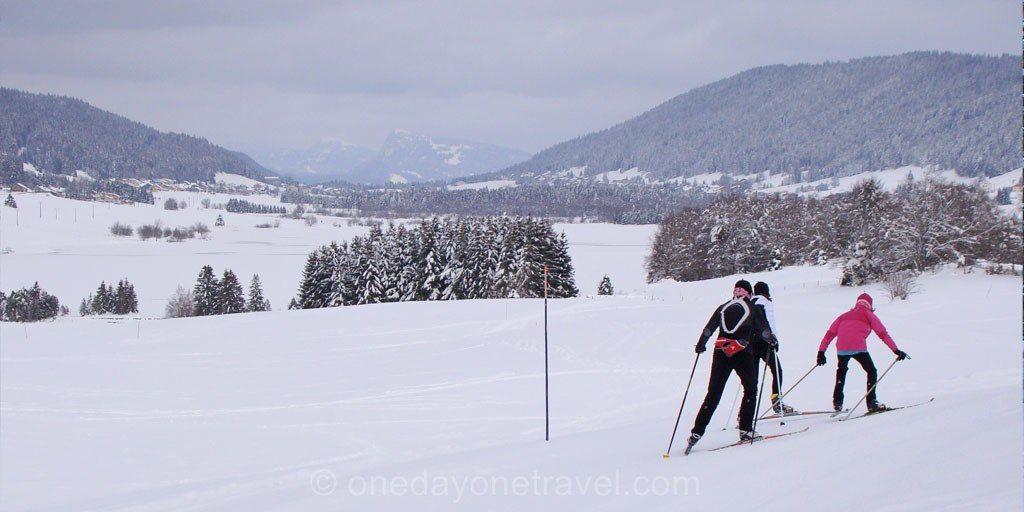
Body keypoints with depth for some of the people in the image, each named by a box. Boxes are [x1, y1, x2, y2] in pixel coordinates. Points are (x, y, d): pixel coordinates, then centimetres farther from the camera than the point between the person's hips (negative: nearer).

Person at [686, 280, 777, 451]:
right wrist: (771, 339, 26)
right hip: (743, 353, -3)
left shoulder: (723, 308, 12)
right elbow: (764, 329, 6)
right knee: (750, 390, 16)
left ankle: (696, 432, -2)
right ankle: (745, 430, 6)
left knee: (713, 394, 6)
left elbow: (708, 329, 11)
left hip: (721, 353, 3)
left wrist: (701, 345, 26)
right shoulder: (752, 308, 5)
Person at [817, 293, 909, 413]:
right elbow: (883, 333, 9)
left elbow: (830, 333, 22)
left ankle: (837, 402, 25)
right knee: (872, 372, 14)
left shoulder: (845, 315, 29)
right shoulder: (869, 315, 19)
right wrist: (896, 350, 6)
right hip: (859, 348, -4)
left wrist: (821, 351, 23)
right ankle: (872, 403, 4)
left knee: (842, 370, 30)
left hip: (842, 349, 4)